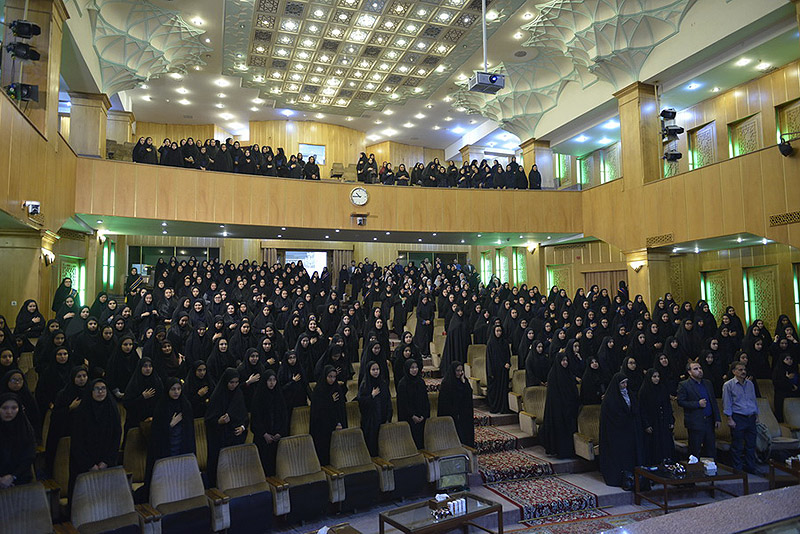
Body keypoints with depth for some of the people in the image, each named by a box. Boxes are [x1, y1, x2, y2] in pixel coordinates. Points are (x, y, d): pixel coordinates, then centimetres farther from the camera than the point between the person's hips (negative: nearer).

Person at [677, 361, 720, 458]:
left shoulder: (708, 383, 13)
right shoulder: (683, 385, -6)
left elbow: (714, 401, 16)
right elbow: (680, 402, -11)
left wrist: (717, 418, 10)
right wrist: (698, 404, -17)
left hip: (709, 422, 5)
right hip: (695, 423, -5)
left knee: (711, 449, 11)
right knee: (695, 451, 3)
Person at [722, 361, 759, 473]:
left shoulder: (750, 384, 12)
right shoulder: (728, 385, -5)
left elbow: (754, 400, 19)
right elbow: (726, 403, -6)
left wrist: (756, 416, 15)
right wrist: (730, 419, -10)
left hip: (751, 418, 5)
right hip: (738, 418, -5)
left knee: (751, 444, 10)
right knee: (737, 446, 1)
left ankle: (750, 467, 22)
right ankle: (737, 468, 10)